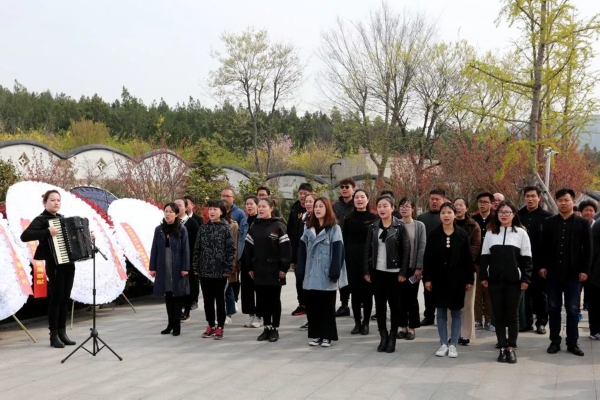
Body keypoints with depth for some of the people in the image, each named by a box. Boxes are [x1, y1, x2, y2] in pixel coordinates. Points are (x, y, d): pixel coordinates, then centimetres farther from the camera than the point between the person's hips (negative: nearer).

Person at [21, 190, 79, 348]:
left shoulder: (62, 218, 14)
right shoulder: (41, 220, -7)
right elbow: (24, 236, -22)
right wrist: (47, 232, -28)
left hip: (69, 263, 7)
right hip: (54, 264, -7)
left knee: (65, 298, 9)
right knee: (56, 298, -4)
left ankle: (62, 333, 17)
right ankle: (54, 335, 5)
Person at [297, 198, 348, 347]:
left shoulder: (334, 229, -2)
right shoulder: (309, 229, 13)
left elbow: (338, 251, -9)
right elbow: (302, 251, 10)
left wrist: (335, 272, -16)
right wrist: (301, 270, 3)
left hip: (326, 276, -4)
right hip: (311, 275, 5)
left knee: (327, 306, 3)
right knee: (312, 306, 7)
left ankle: (327, 336, 13)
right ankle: (316, 334, 18)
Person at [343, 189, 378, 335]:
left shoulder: (374, 218, 0)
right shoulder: (348, 219, 7)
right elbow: (344, 241, 7)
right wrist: (344, 258, -1)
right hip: (352, 259, 2)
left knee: (367, 291, 3)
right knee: (355, 291, 6)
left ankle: (366, 323, 14)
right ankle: (357, 322, 16)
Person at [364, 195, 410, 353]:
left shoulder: (400, 227, -4)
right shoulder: (373, 227, 5)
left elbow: (406, 250, -6)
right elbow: (367, 250, 6)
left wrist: (403, 272, -11)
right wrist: (367, 271, 0)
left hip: (394, 272, -3)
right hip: (377, 271, 3)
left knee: (394, 304, 5)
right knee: (380, 304, 7)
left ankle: (392, 337, 15)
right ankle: (383, 335, 19)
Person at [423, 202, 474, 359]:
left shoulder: (462, 234, -2)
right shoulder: (433, 234, -1)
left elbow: (468, 258, -1)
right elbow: (427, 258, 0)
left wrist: (469, 279, -3)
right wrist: (427, 278, -4)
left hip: (457, 277, 0)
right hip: (439, 277, 1)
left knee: (456, 312, 6)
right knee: (441, 312, 7)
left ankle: (453, 344, 15)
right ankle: (443, 344, 16)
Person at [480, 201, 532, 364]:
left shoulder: (521, 233, 2)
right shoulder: (490, 233, 8)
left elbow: (526, 258, 0)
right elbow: (485, 257, 8)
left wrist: (526, 279, -7)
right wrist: (484, 276, 1)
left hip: (514, 280, -2)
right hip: (495, 280, 2)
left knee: (512, 315, 5)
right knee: (499, 314, 6)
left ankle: (511, 348, 15)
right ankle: (503, 347, 14)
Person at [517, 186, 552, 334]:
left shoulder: (547, 217, -2)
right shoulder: (518, 215, 6)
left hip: (540, 262, -2)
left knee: (540, 293, 8)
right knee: (524, 292, 9)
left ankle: (541, 323, 17)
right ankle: (527, 322, 20)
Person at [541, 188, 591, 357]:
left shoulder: (583, 223, 3)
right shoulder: (549, 222, 6)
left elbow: (587, 249, 1)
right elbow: (543, 247, 5)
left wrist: (584, 270, -6)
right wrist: (543, 266, -2)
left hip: (573, 273, -1)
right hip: (553, 272, 1)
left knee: (572, 309, 5)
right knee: (553, 308, 7)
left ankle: (572, 343, 14)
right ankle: (555, 341, 16)